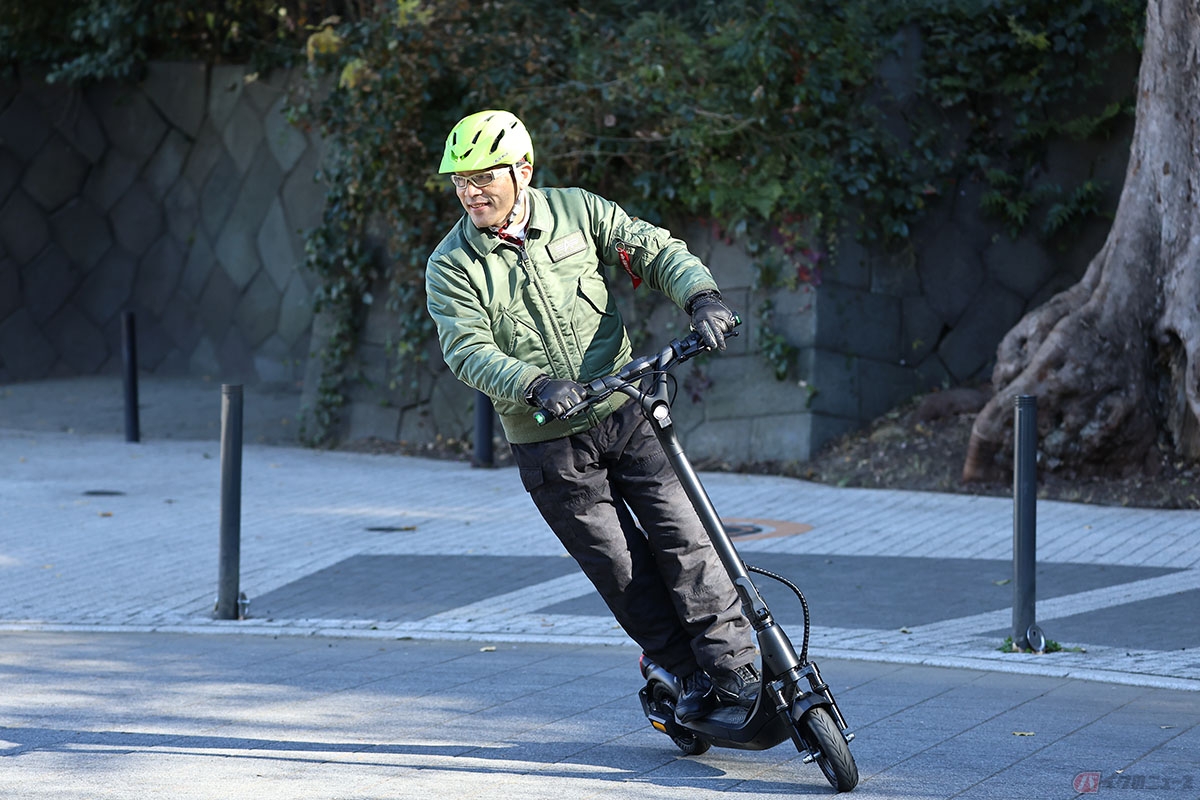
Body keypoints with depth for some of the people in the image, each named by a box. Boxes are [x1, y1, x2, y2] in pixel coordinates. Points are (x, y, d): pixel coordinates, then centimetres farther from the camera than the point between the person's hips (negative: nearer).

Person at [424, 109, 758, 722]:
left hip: (625, 414, 1)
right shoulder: (452, 268, -6)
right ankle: (689, 675, 15)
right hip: (550, 446, -1)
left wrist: (700, 296, -22)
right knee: (622, 569, -1)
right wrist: (537, 385, -34)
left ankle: (734, 668, -1)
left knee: (681, 534, -8)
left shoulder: (576, 212, 0)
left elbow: (655, 250, -2)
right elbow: (469, 351, -17)